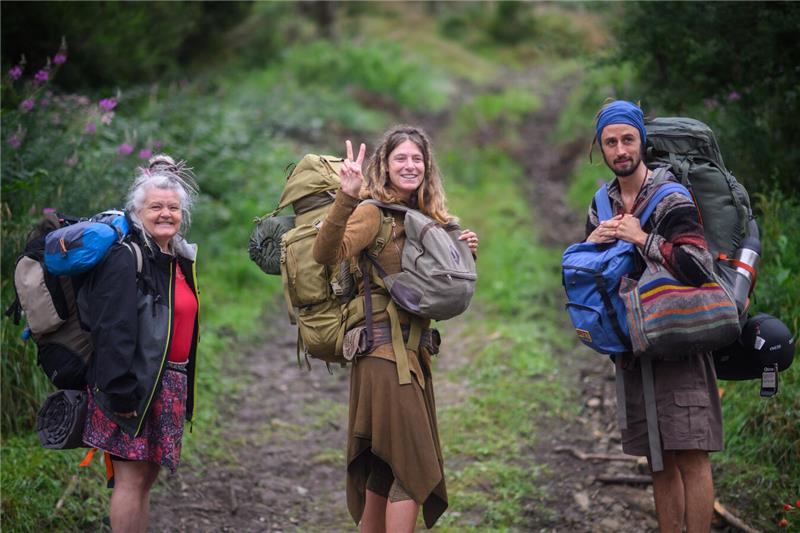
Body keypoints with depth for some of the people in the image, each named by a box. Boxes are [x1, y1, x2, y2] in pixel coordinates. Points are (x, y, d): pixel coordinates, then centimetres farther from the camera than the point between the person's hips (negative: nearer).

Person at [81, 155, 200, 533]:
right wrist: (121, 393, -24)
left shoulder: (180, 260, 14)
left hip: (169, 385, 9)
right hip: (137, 385, -9)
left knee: (147, 476, 13)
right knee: (131, 479, -5)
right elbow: (113, 331, -19)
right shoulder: (126, 258, -13)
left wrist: (184, 390, 19)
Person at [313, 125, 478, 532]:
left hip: (413, 351, 8)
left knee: (384, 470, 14)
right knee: (415, 467, -11)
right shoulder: (374, 213, -9)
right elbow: (326, 254, -28)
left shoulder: (425, 217, 14)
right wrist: (346, 197, -39)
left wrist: (465, 255, 4)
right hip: (384, 349, -8)